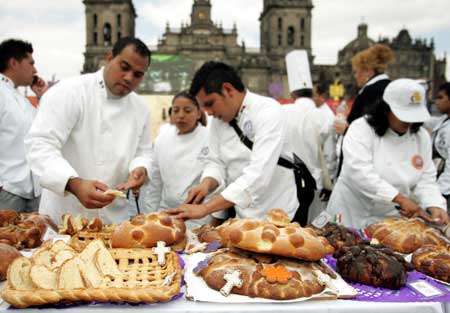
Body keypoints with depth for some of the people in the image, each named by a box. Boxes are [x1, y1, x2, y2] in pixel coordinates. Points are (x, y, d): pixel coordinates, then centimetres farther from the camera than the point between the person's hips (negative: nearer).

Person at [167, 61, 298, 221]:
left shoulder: (269, 111, -19)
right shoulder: (218, 119, 2)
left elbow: (258, 174, -30)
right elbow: (216, 162, 4)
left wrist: (205, 208, -34)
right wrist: (206, 184, -19)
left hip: (278, 218, -5)